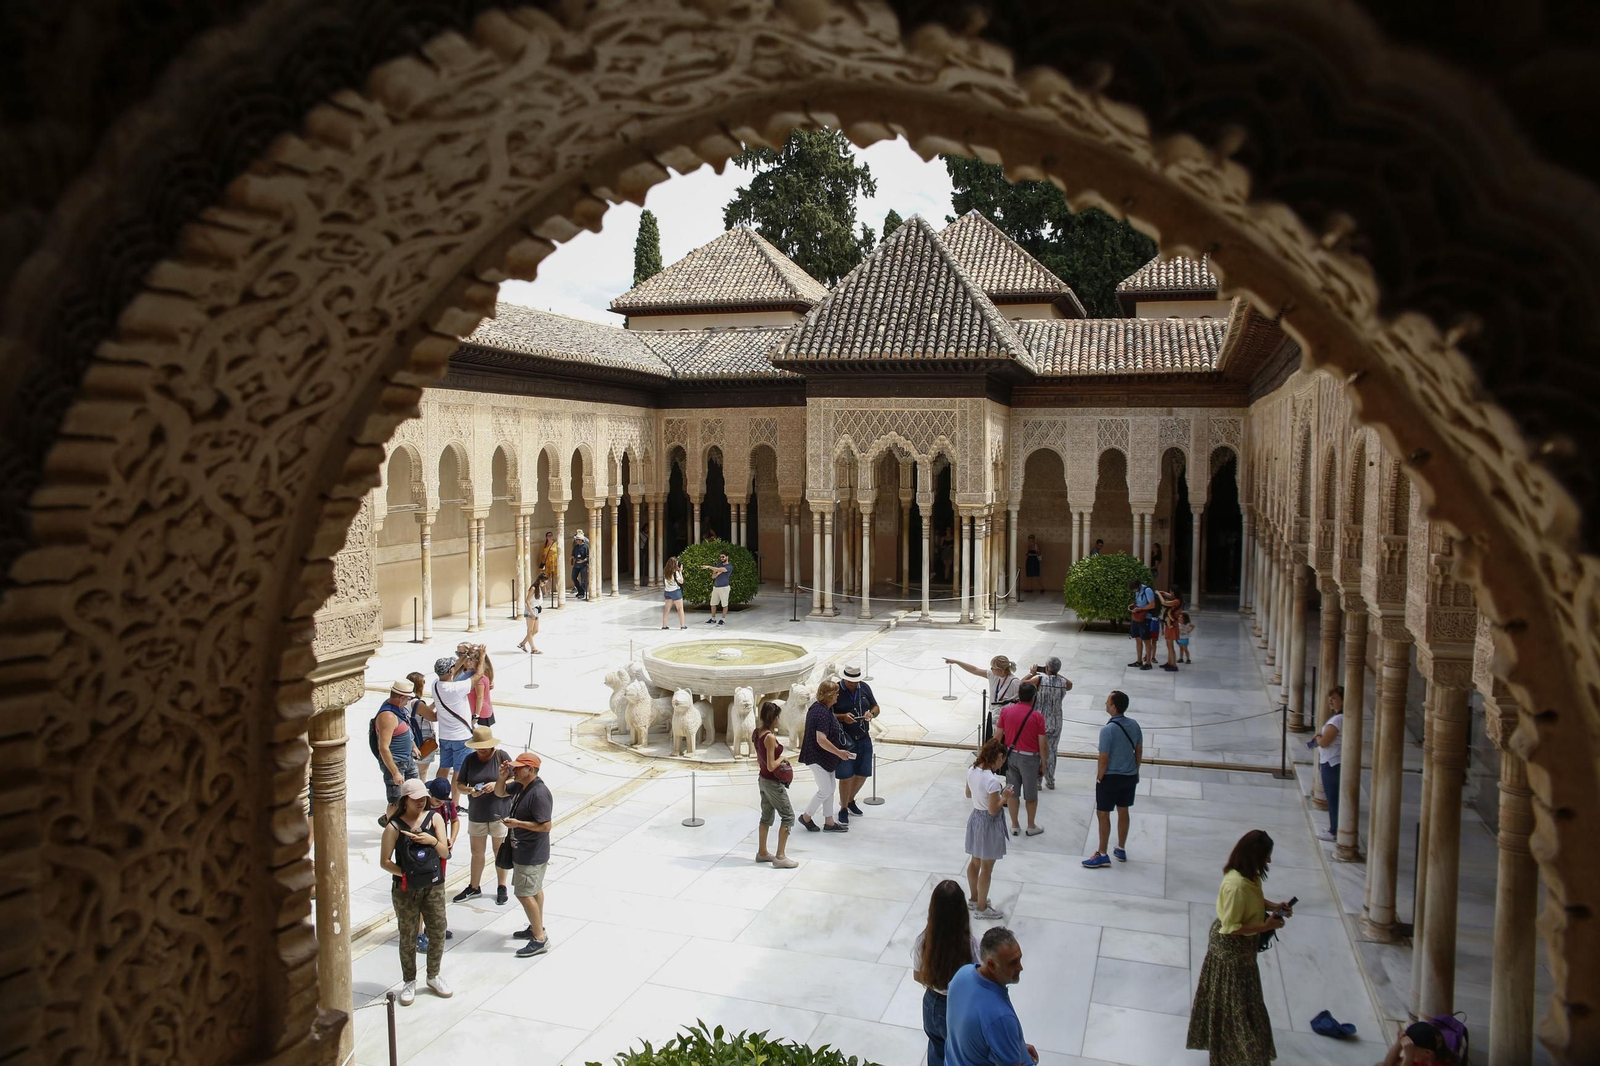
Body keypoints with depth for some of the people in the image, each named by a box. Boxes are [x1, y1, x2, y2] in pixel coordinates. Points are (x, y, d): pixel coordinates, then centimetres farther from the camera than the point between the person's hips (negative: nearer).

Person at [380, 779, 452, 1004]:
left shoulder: (434, 818, -1)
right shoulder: (394, 827, -9)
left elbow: (445, 853, -2)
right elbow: (384, 861, -7)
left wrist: (432, 840, -19)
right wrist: (404, 874, -15)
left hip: (433, 886, 3)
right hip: (405, 890, -3)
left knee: (437, 932, 9)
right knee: (408, 937, 8)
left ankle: (433, 976, 29)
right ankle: (409, 982, 25)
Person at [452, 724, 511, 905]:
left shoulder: (501, 757, -11)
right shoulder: (470, 760, -4)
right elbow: (459, 785, -1)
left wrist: (497, 784, -24)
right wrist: (469, 790, -22)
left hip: (499, 813, -3)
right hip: (476, 814, 3)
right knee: (477, 852, 16)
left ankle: (502, 888, 25)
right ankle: (474, 887, 32)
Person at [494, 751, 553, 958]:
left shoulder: (539, 794, -28)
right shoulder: (520, 786, 1)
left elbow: (545, 826, -29)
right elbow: (500, 793, 17)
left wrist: (517, 823, -27)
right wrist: (502, 778, -3)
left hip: (531, 853, -10)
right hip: (524, 849, 10)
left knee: (524, 894, -5)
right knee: (535, 889, 21)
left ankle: (540, 940, 2)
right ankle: (537, 928, 36)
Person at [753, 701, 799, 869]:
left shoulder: (758, 733, 0)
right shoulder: (770, 737, -25)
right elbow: (771, 766, -25)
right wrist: (781, 758, -8)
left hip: (762, 779, 9)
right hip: (773, 782, -9)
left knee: (767, 816, 20)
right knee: (788, 816, 1)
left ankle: (762, 852, 28)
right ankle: (780, 857, 1)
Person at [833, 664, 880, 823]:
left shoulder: (865, 688, 3)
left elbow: (875, 707, 12)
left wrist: (871, 714, -11)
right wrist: (842, 717, -26)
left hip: (863, 738, 5)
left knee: (863, 773, 12)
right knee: (846, 776, -3)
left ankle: (850, 800, 37)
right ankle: (843, 809, 17)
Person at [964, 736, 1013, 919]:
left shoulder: (972, 770, -6)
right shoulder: (992, 781, -29)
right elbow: (993, 810, -24)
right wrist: (1004, 797, -10)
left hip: (975, 817, 8)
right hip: (989, 824, -8)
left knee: (974, 862, 24)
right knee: (986, 868, 10)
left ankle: (974, 899, 41)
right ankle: (982, 907, 24)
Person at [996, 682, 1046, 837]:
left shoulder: (1005, 710, -6)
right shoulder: (1037, 716, -15)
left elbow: (999, 735, 1)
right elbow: (1042, 743, -10)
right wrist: (1043, 764, 2)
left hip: (1011, 755, 3)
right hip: (1029, 758, -3)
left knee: (1012, 792, 13)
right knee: (1031, 795, 13)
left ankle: (1014, 826, 23)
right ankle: (1031, 826, 25)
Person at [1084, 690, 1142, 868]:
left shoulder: (1108, 730, -23)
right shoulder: (1134, 725, -3)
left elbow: (1104, 759, -19)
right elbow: (1139, 752, 8)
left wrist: (1099, 778, -6)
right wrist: (1135, 771, 20)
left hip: (1111, 777, -7)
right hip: (1130, 777, 7)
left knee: (1103, 814, 5)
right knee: (1123, 812, 19)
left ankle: (1102, 855, 12)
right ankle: (1121, 850, 32)